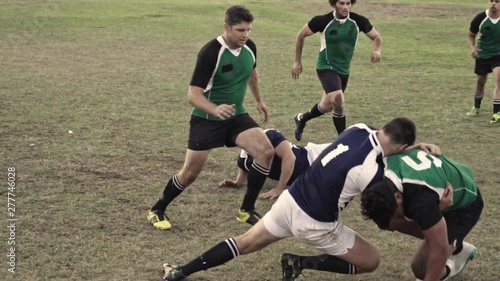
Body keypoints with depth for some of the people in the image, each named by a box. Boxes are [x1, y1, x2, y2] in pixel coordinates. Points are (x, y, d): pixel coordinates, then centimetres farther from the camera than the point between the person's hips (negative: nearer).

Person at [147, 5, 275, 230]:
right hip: (206, 119, -5)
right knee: (191, 172, -1)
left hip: (236, 115, 5)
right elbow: (193, 95, -27)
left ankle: (247, 210, 0)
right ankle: (157, 210, 23)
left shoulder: (249, 47, -5)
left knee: (266, 151, -14)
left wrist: (259, 100, 28)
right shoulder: (210, 52, -25)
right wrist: (216, 110, -44)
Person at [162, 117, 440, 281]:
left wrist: (416, 147, 8)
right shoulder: (370, 173, -24)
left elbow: (379, 146, 17)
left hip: (291, 199, 6)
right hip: (315, 224, -6)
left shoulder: (360, 128, -6)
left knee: (245, 243, 21)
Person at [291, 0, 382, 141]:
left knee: (328, 105, 16)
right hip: (326, 67, -5)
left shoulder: (358, 21, -10)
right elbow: (301, 35, -3)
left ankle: (302, 119, 42)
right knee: (338, 102, -25)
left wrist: (377, 50, -21)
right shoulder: (323, 21, -17)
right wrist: (298, 62, 1)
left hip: (344, 70, 5)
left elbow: (377, 37, 2)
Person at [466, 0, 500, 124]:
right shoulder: (480, 18, -16)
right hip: (482, 54, 1)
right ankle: (476, 107, 39)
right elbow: (471, 35, -1)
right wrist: (472, 47, -19)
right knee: (480, 82, 15)